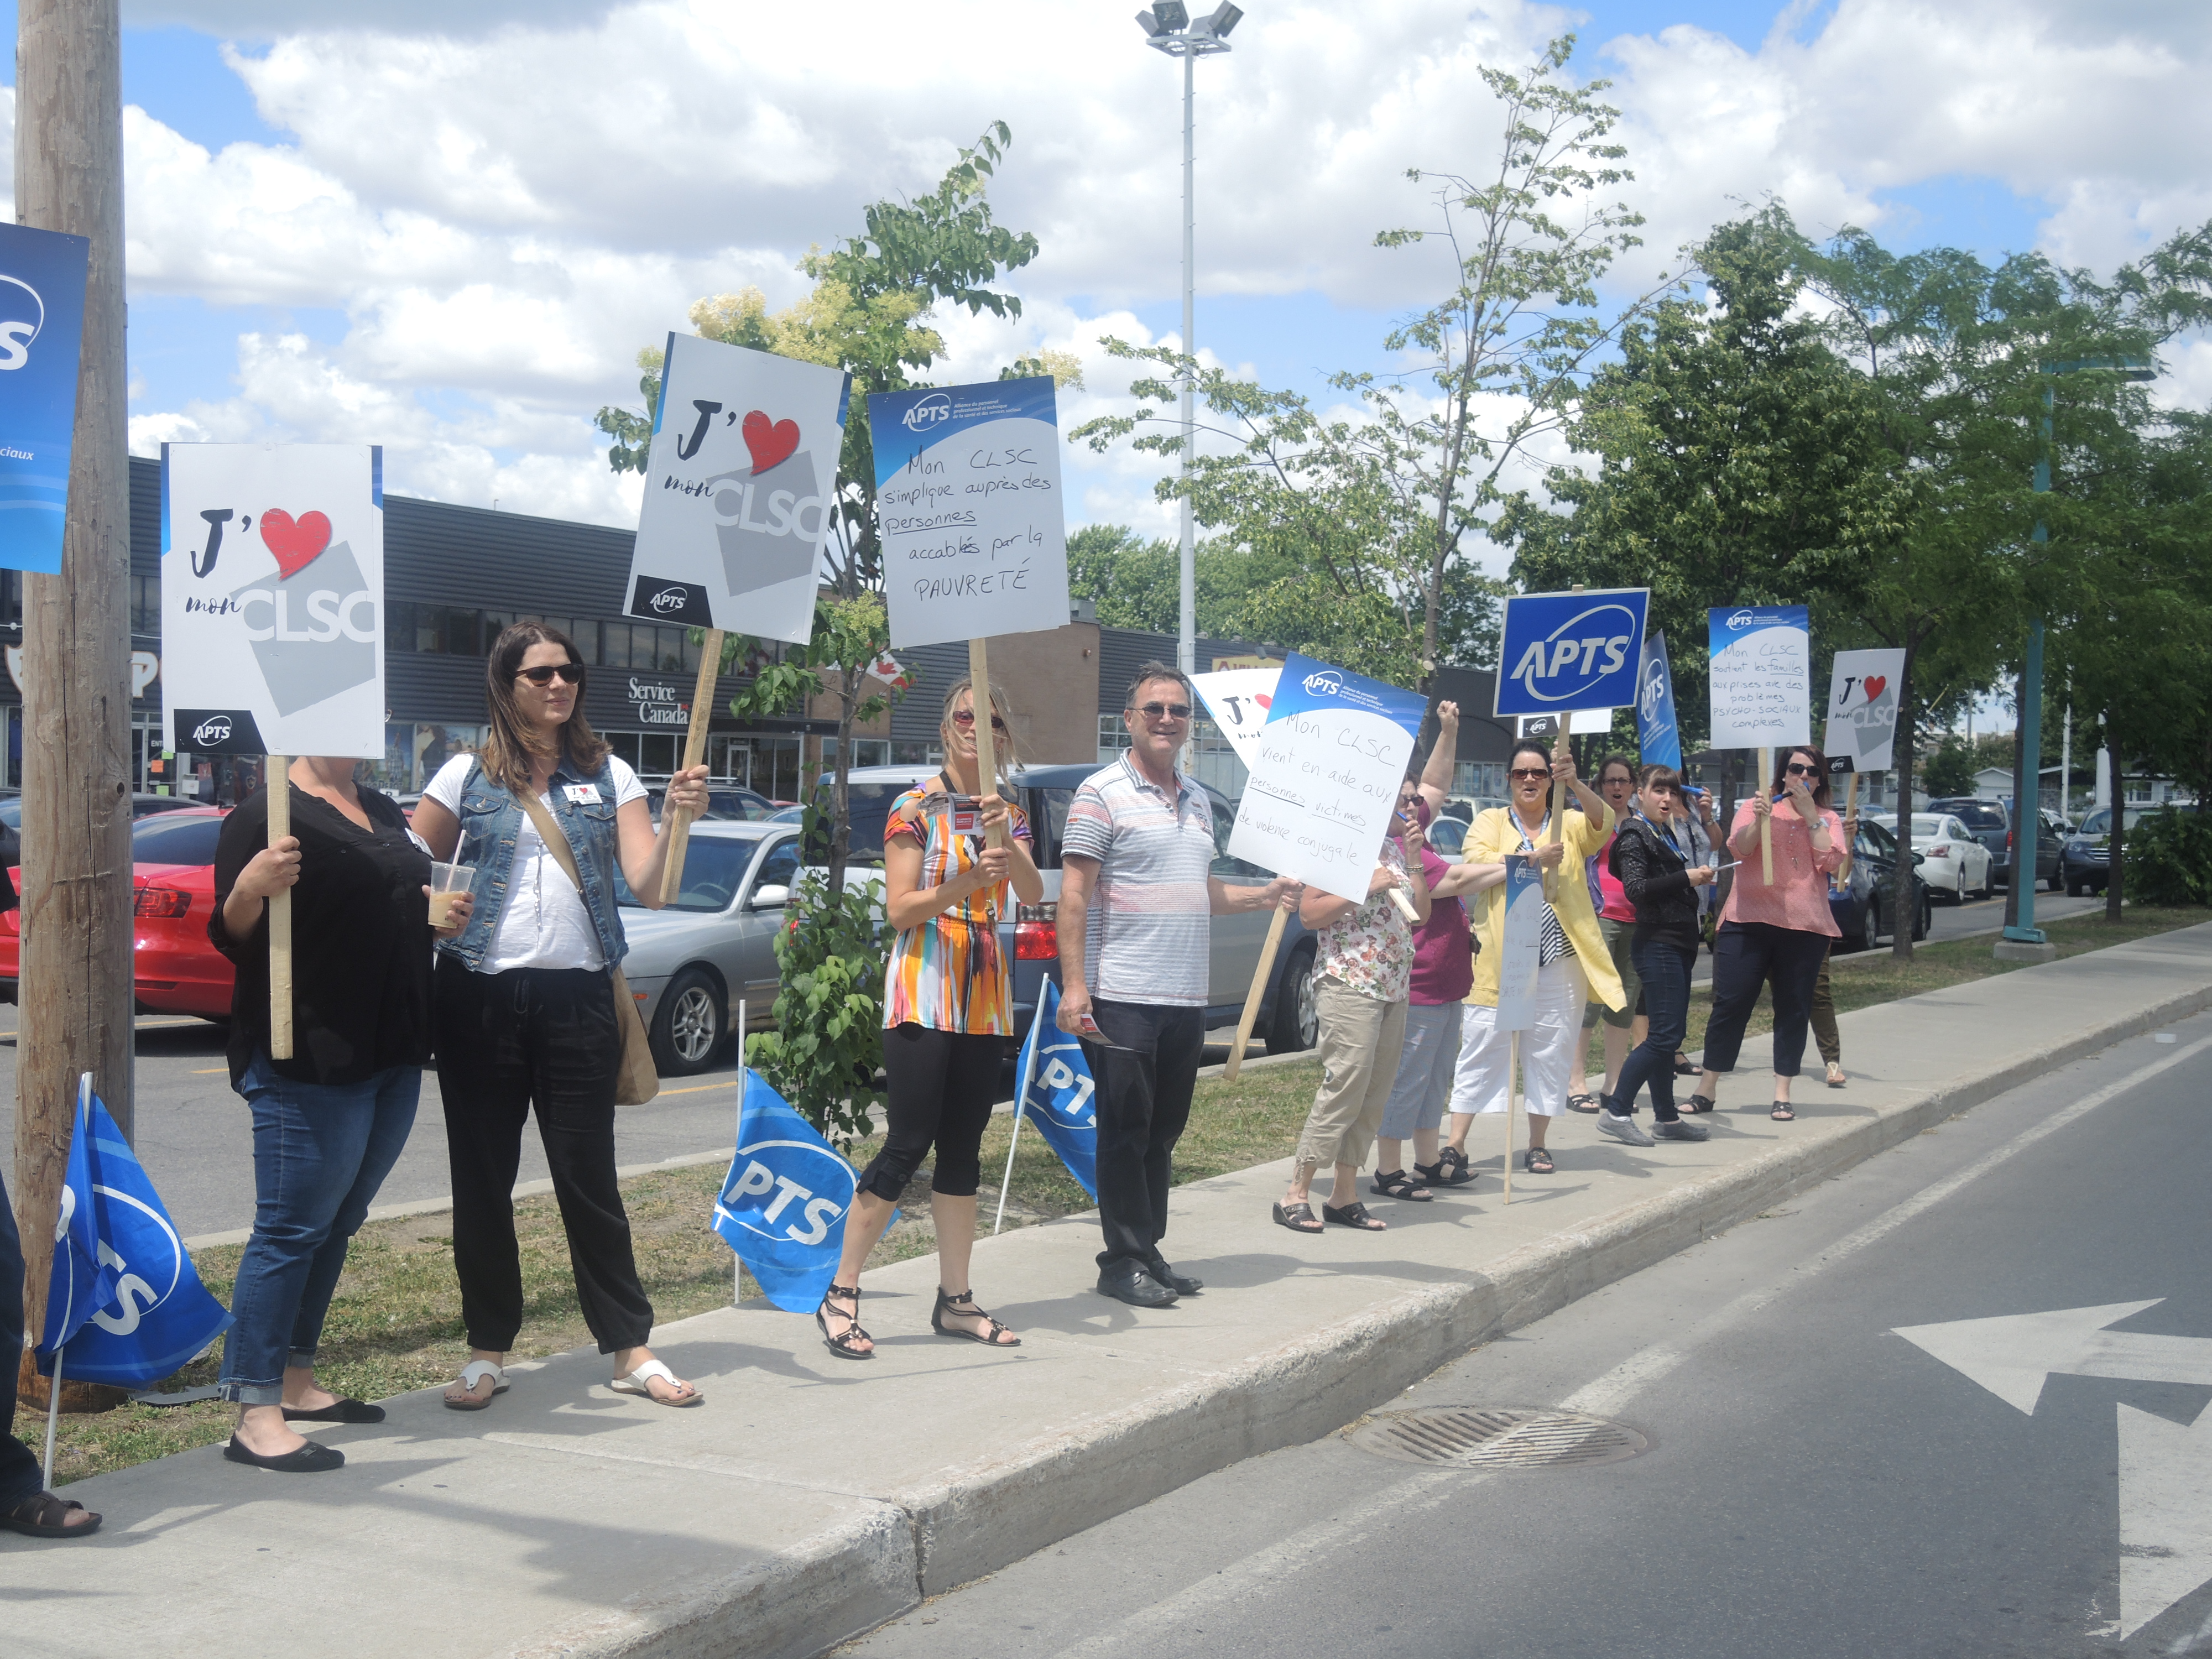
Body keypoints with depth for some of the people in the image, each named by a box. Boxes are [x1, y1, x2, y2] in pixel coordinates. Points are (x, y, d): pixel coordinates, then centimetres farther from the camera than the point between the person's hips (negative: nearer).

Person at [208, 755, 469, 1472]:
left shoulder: (384, 813, 16)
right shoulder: (268, 813, -8)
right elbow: (232, 936, -12)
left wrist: (440, 918, 9)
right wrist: (249, 888, -32)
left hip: (394, 1056, 8)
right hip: (308, 1063, -8)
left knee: (335, 1225, 15)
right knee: (292, 1230, -9)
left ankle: (296, 1383, 25)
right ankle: (256, 1416, -6)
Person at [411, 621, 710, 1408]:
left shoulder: (608, 776, 8)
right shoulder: (468, 776, 5)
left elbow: (649, 887, -4)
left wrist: (678, 817, -20)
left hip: (577, 996, 0)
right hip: (480, 995, 0)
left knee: (589, 1175, 2)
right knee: (482, 1180, 6)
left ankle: (631, 1349, 11)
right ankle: (487, 1351, 18)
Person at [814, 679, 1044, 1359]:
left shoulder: (1008, 813, 12)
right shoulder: (915, 808, -3)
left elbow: (1033, 894, -4)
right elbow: (899, 908, -9)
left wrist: (1007, 841, -23)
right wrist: (965, 883, -24)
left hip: (984, 997, 6)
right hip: (923, 995, -6)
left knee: (963, 1147, 9)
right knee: (908, 1146, -11)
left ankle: (955, 1300, 16)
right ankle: (839, 1297, -3)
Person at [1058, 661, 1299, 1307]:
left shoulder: (1197, 800, 18)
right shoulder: (1102, 793, -6)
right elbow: (1074, 893, -11)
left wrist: (1263, 896, 12)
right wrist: (1073, 985, -18)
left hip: (1186, 999, 7)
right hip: (1122, 998, -7)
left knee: (1163, 1132, 13)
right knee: (1125, 1131, -1)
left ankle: (1150, 1250, 22)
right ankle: (1123, 1261, 7)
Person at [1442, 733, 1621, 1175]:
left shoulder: (1570, 824, 11)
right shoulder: (1490, 821, 8)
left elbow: (1603, 821, -11)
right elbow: (1477, 861, -11)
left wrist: (1574, 782, -29)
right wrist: (1532, 859, -23)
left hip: (1556, 960, 2)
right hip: (1498, 959, -2)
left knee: (1549, 1051, 6)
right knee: (1481, 1049, -1)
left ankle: (1537, 1146, 17)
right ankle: (1456, 1144, 2)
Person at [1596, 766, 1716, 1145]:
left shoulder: (1667, 834, 18)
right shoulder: (1634, 835, -9)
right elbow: (1636, 888, -21)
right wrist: (1687, 878, -21)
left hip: (1677, 943, 9)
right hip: (1657, 944, -9)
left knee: (1669, 1033, 10)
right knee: (1665, 1034, -14)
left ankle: (1667, 1118, 15)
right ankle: (1615, 1111, -11)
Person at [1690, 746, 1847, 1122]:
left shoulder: (1827, 820, 12)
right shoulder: (1755, 807, 9)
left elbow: (1830, 861, -6)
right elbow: (1739, 848, -7)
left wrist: (1810, 813, -8)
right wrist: (1759, 819, -23)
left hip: (1805, 927, 1)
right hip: (1748, 921, -1)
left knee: (1793, 1009, 4)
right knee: (1730, 1003, -2)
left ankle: (1782, 1095, 11)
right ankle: (1707, 1090, 4)